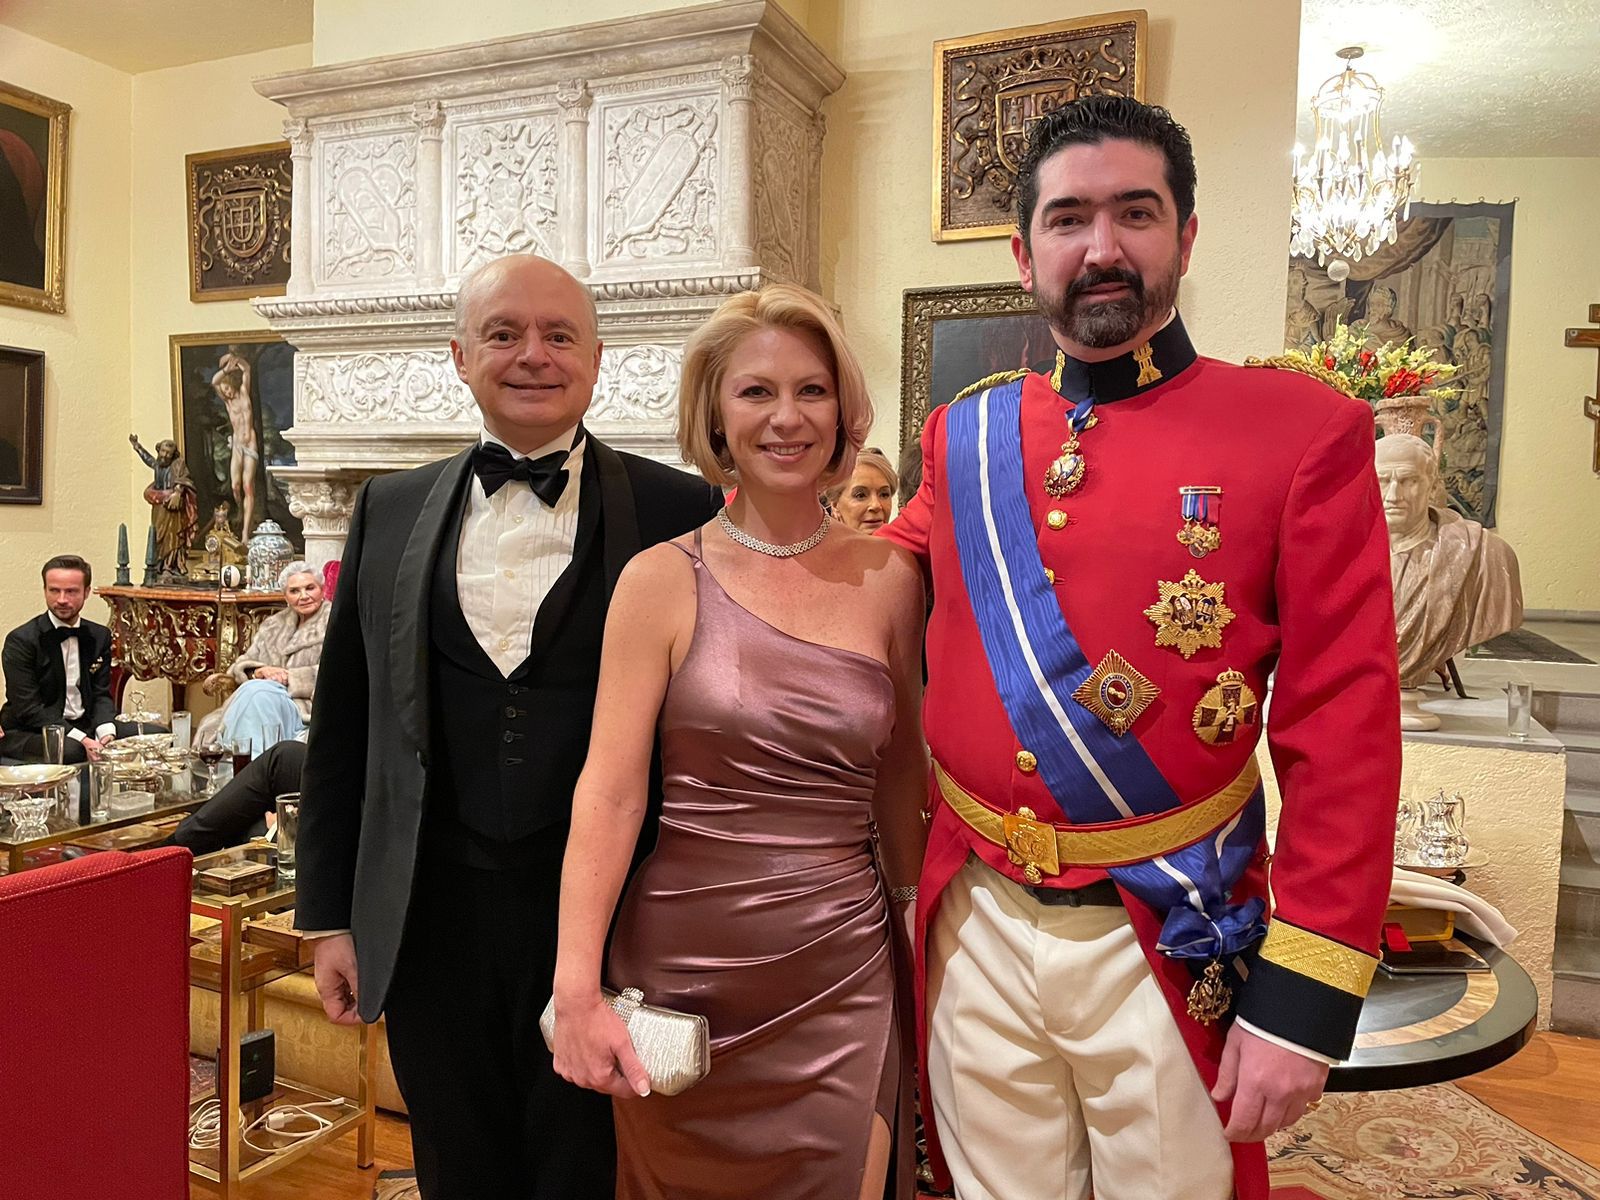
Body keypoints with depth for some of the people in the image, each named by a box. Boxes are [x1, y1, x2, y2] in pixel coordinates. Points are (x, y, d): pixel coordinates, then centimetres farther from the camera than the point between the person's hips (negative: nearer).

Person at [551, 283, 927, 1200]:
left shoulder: (888, 579, 0)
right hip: (681, 974, -1)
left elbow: (900, 770, 9)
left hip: (841, 980, 2)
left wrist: (919, 926, 14)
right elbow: (609, 793, -10)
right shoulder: (663, 580, -7)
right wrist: (578, 991, -14)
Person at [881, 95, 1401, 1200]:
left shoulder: (1304, 430, -8)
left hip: (1172, 945, -2)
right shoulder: (967, 435, 3)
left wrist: (1306, 1002, -12)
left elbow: (1342, 734, -10)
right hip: (978, 929, 3)